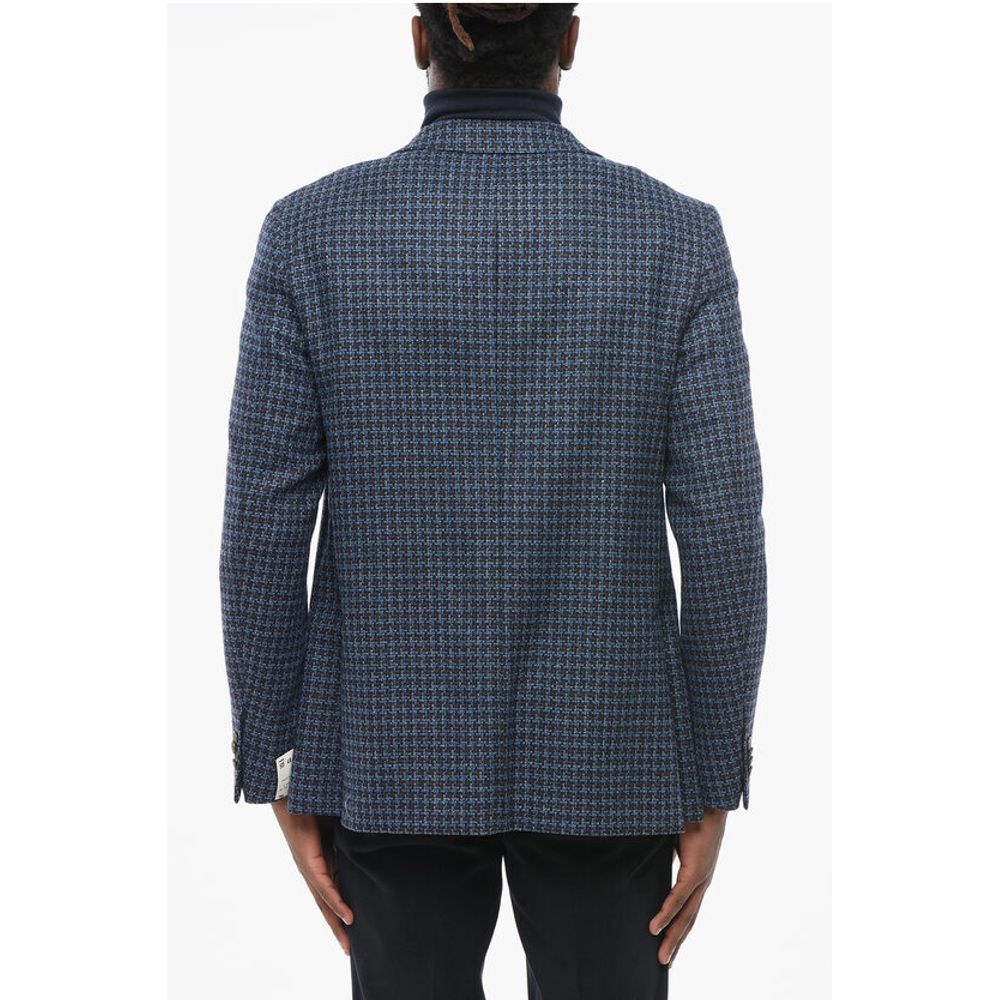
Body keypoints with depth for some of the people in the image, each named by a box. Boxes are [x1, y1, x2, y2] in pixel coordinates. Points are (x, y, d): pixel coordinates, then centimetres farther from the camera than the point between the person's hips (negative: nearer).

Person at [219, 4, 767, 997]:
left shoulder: (313, 230, -10)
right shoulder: (675, 235, -10)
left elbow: (265, 527, -9)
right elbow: (721, 534, -11)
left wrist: (280, 779, 2)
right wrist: (712, 790, 0)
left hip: (396, 745, 0)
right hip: (603, 748, 0)